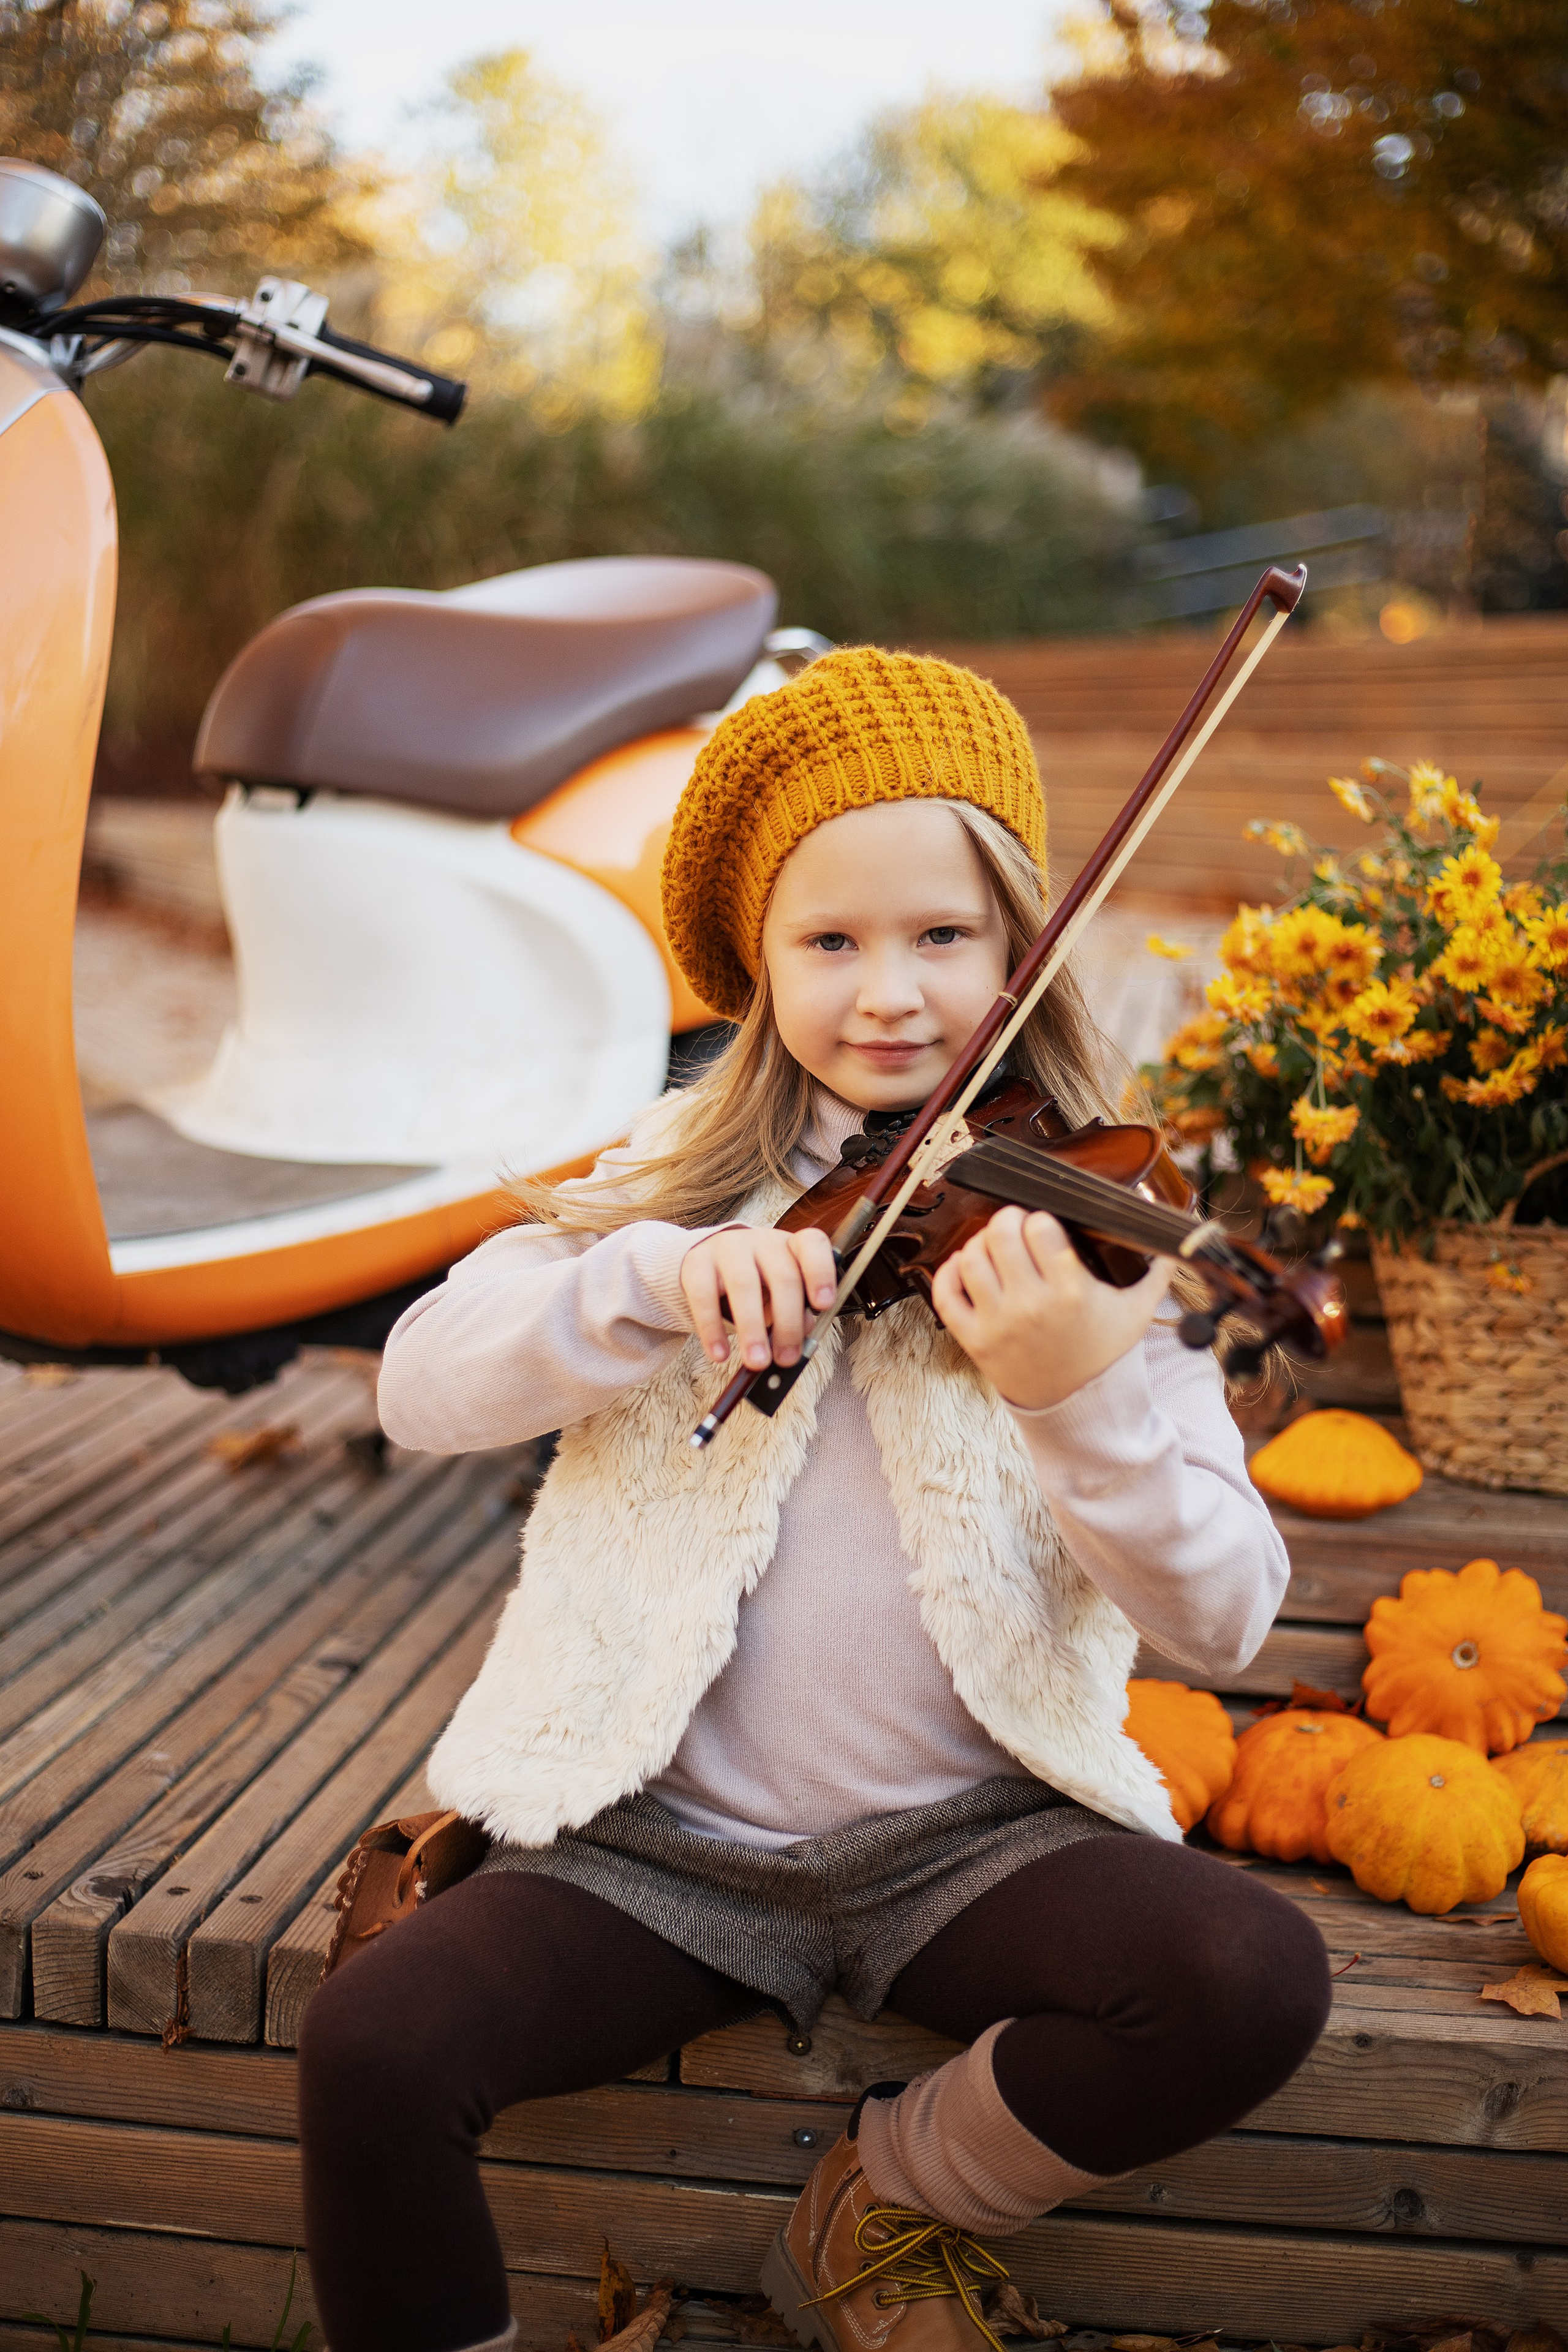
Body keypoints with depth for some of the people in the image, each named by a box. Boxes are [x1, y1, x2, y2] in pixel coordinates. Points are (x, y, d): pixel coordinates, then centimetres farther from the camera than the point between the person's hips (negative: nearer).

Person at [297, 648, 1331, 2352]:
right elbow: (421, 1387, -7)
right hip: (667, 1832, 0)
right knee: (371, 2049, -22)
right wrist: (657, 1282, -25)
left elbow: (1223, 1622, -10)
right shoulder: (678, 1179, 4)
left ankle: (897, 2203, 4)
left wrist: (1090, 1390, -30)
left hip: (964, 1834, 0)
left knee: (1255, 1983, -24)